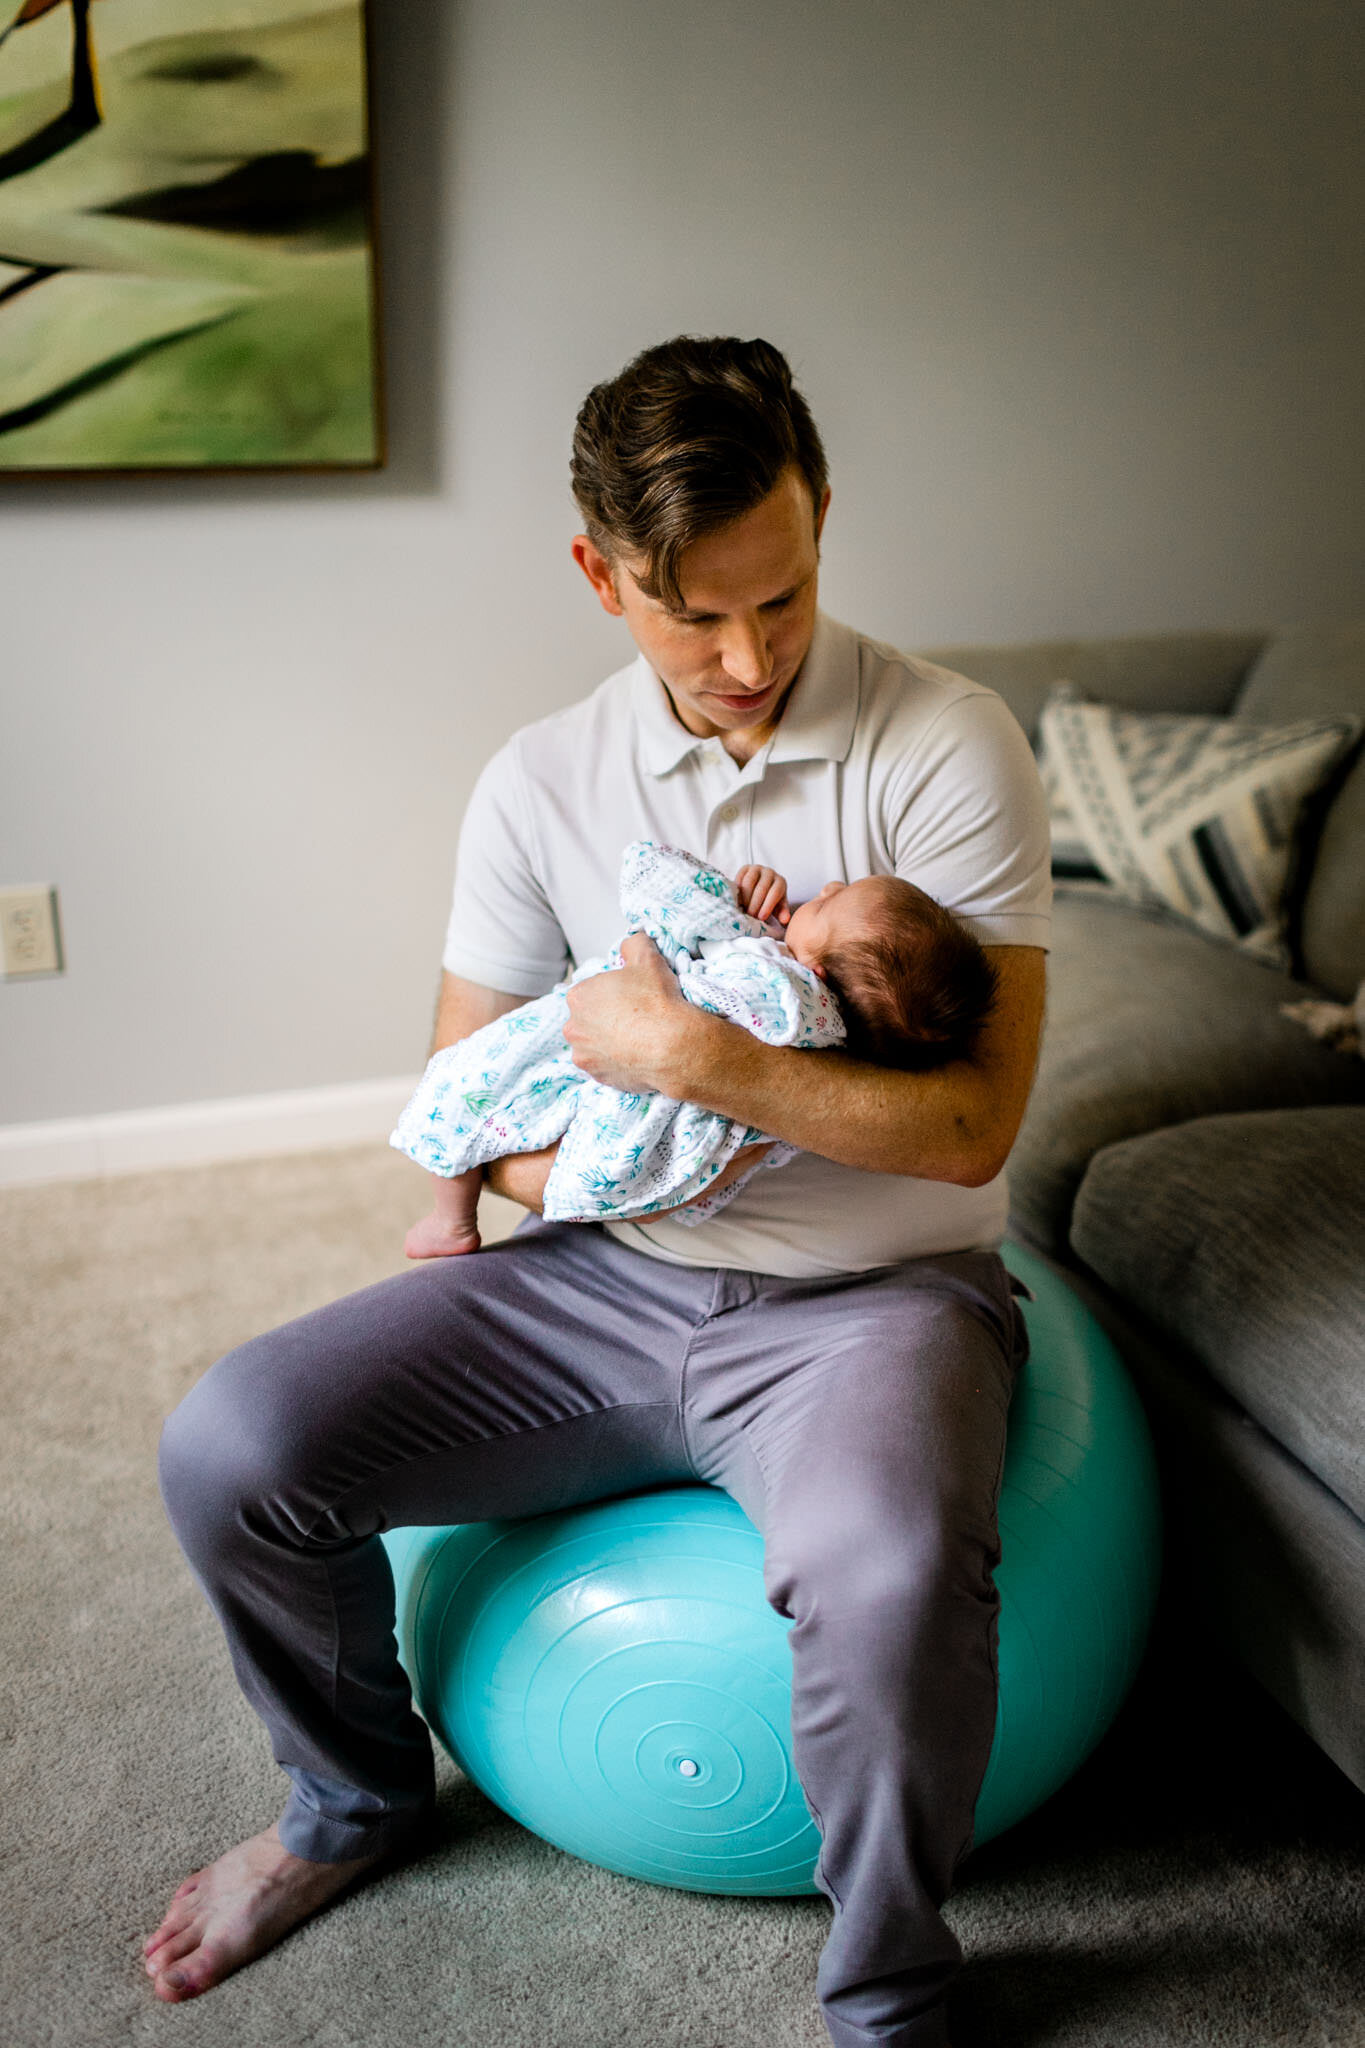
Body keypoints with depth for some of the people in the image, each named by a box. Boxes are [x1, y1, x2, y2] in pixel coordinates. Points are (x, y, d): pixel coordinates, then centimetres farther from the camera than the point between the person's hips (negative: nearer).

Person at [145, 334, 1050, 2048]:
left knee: (888, 1574, -36)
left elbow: (970, 1127, -15)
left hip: (871, 1294, -3)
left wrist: (693, 1057, -24)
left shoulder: (944, 748, -10)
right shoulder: (541, 781, 2)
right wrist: (549, 1157, -14)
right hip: (606, 1275, 4)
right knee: (225, 1450, -10)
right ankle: (358, 1797, 21)